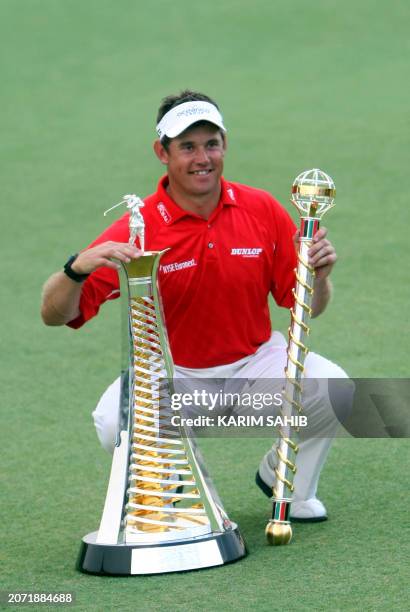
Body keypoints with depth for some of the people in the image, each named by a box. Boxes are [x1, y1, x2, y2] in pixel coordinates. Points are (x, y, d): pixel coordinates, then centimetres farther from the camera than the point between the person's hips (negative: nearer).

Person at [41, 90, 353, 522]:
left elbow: (307, 307, 2)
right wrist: (78, 268, -41)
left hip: (255, 362, 2)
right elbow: (54, 314, -20)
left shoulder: (263, 210, -7)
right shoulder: (139, 228, -15)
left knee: (330, 388, -26)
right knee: (115, 422, -31)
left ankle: (289, 485, 8)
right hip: (171, 373, -2)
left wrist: (319, 275, -22)